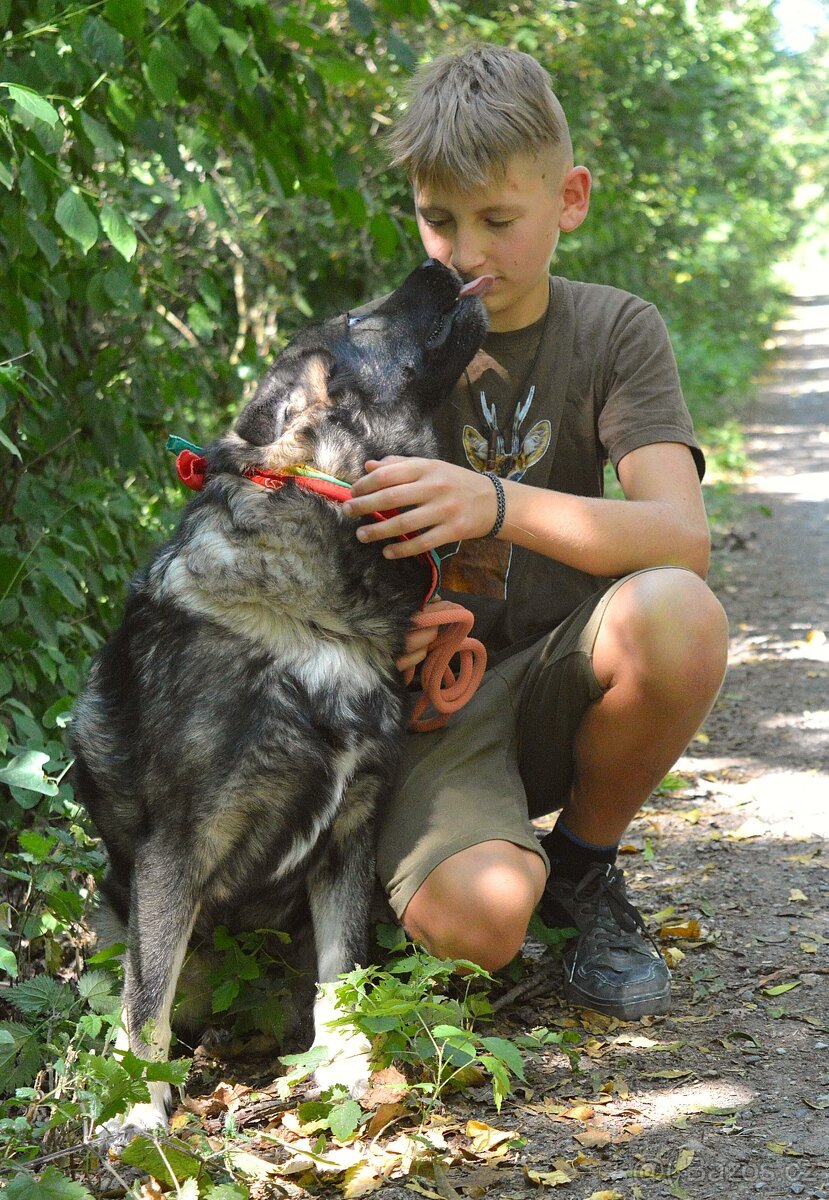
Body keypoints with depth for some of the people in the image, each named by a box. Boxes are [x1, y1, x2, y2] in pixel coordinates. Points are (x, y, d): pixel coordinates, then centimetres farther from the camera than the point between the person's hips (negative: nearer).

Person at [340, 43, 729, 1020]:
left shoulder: (614, 332, -2)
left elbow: (682, 533, -19)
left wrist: (497, 504, -37)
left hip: (554, 682, 2)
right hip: (425, 695, -1)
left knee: (676, 612, -33)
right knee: (472, 919, -32)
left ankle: (584, 866, -5)